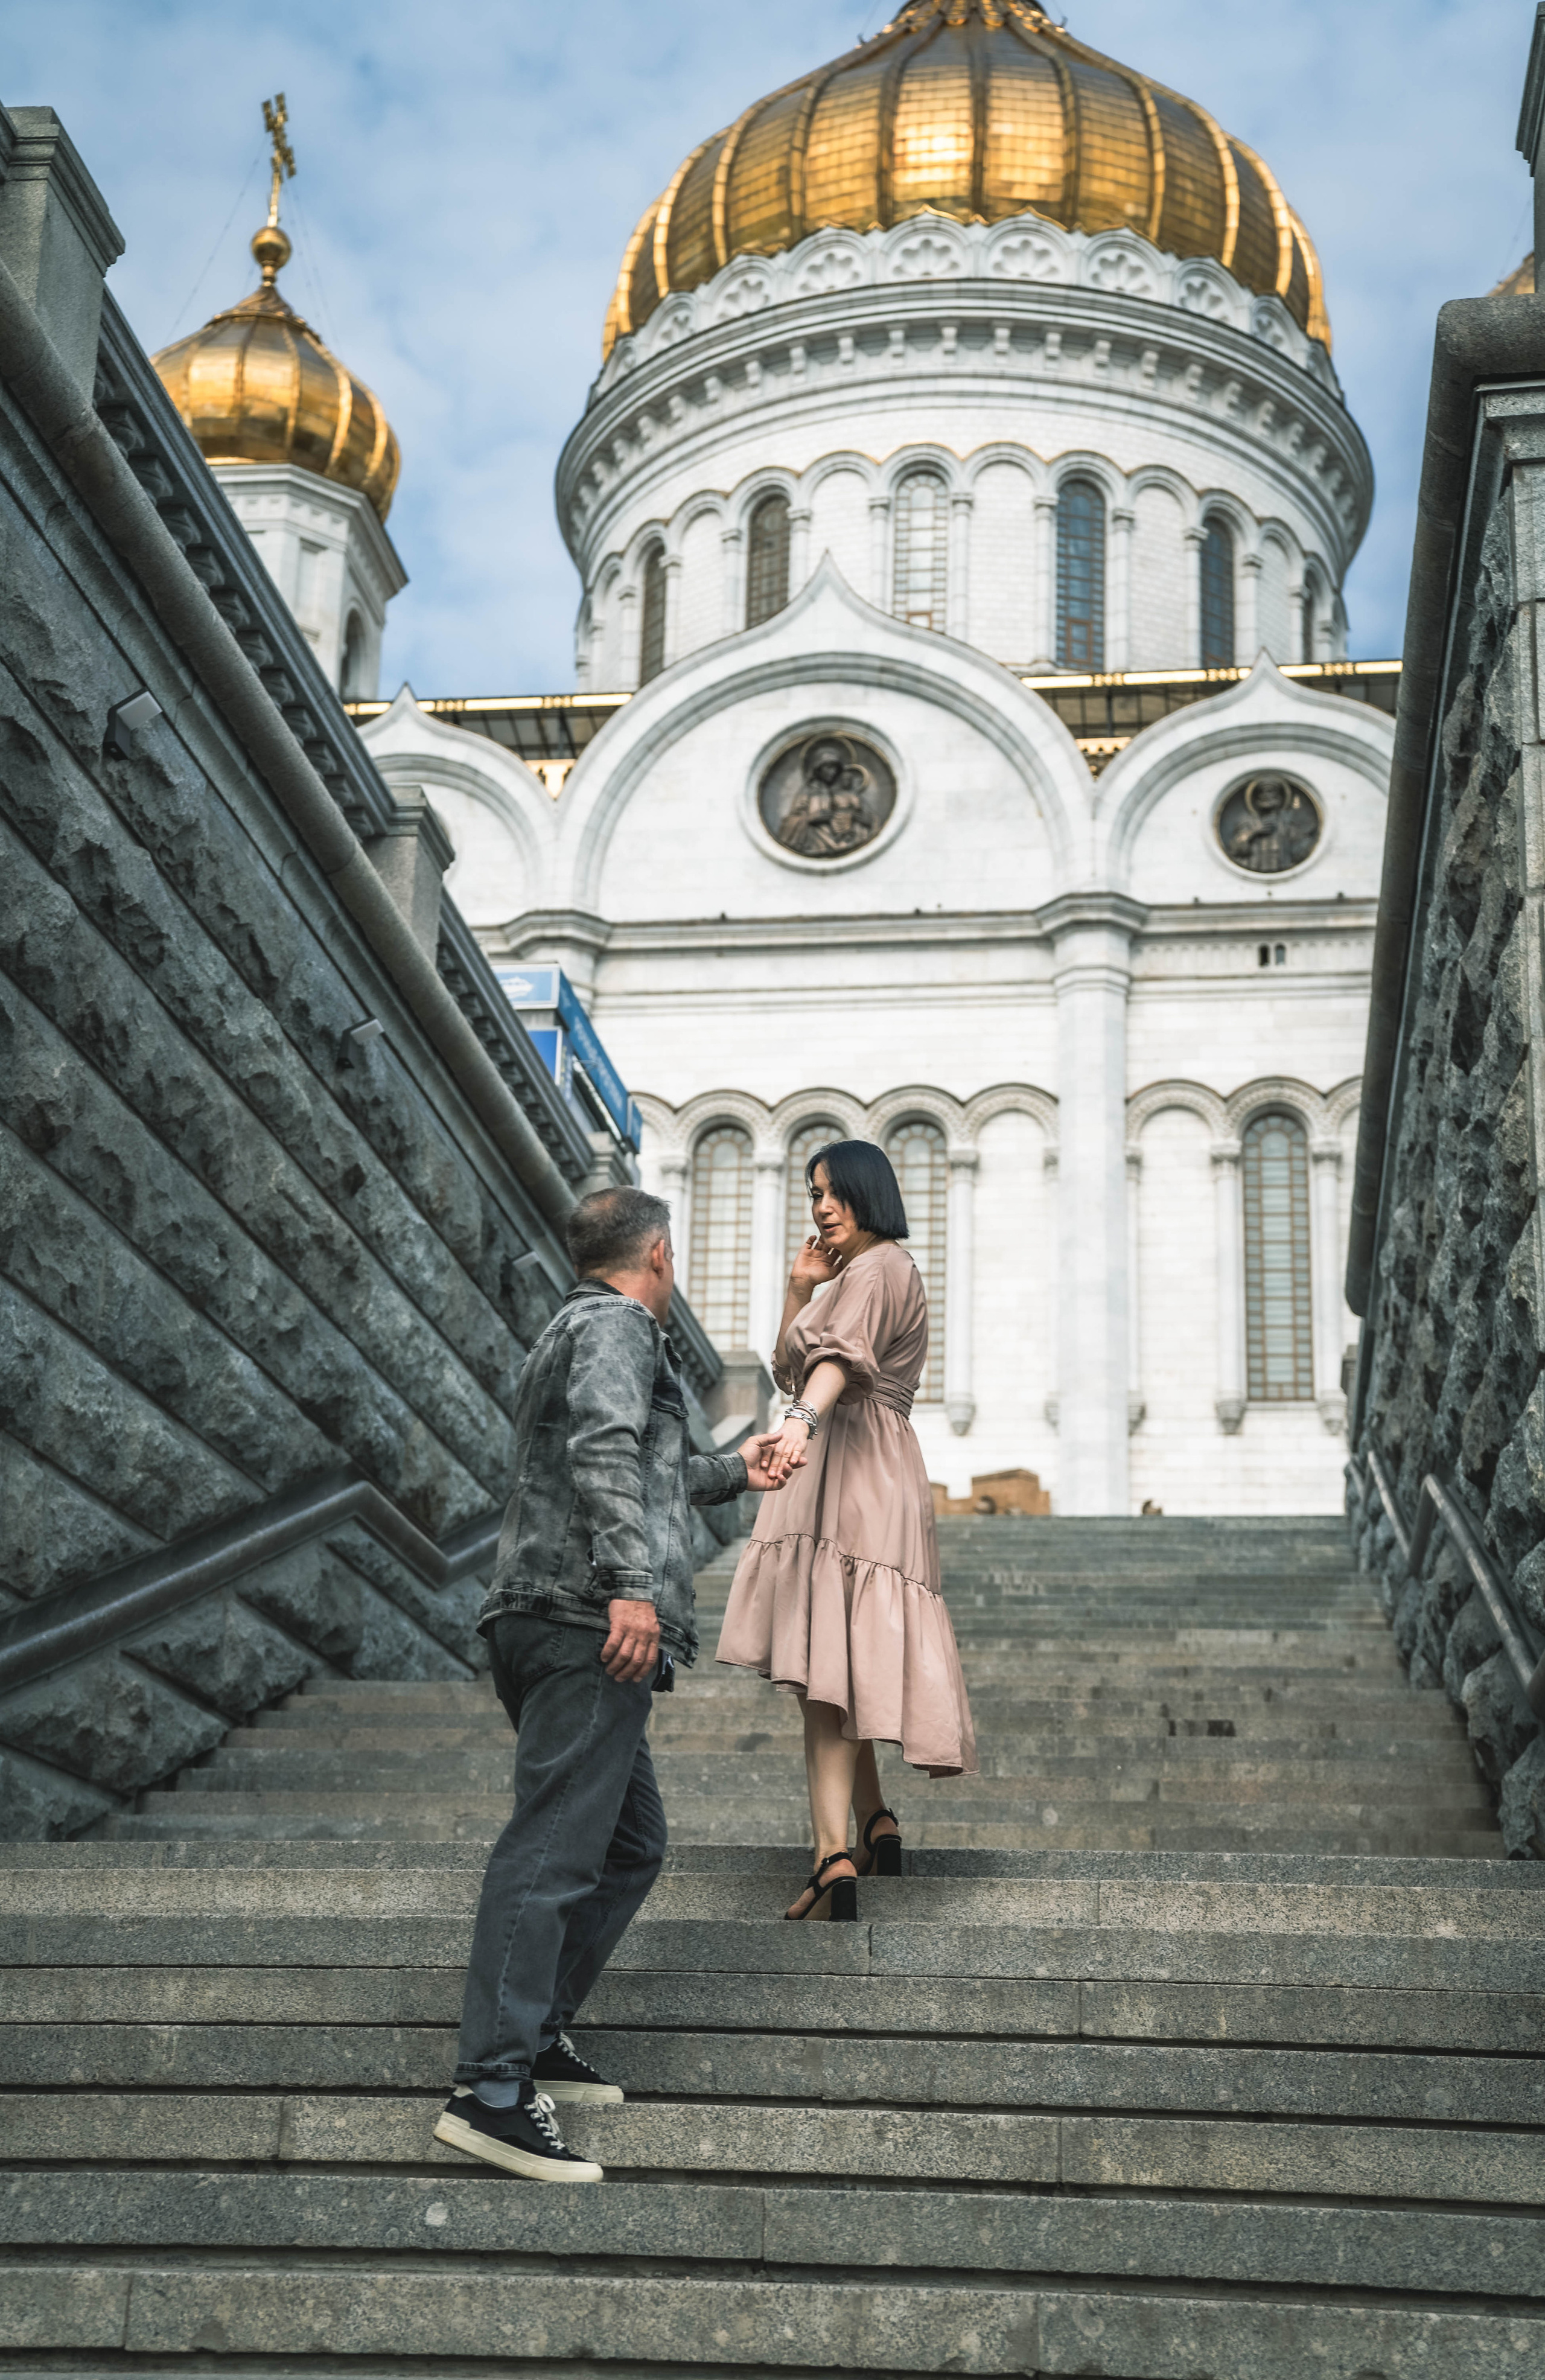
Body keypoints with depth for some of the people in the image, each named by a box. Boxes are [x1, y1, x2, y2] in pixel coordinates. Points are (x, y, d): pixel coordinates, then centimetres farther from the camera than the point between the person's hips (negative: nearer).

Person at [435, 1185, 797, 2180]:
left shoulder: (578, 1329, 29)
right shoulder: (615, 1325, -3)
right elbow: (604, 1452, -21)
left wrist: (731, 1471, 54)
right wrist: (631, 1584, -29)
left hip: (560, 1628, 11)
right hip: (587, 1625, -11)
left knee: (632, 1843, 18)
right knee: (553, 1852, -15)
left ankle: (539, 2035, 20)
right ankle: (493, 2090, -18)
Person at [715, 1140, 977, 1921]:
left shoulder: (880, 1268, -7)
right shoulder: (849, 1276, 26)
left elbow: (842, 1354, -27)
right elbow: (790, 1370, 26)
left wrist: (801, 1422, -44)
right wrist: (799, 1290, 13)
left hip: (856, 1472, -10)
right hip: (834, 1472, 10)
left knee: (823, 1666, -17)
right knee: (835, 1665, 13)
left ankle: (835, 1857, -25)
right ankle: (876, 1828, 17)